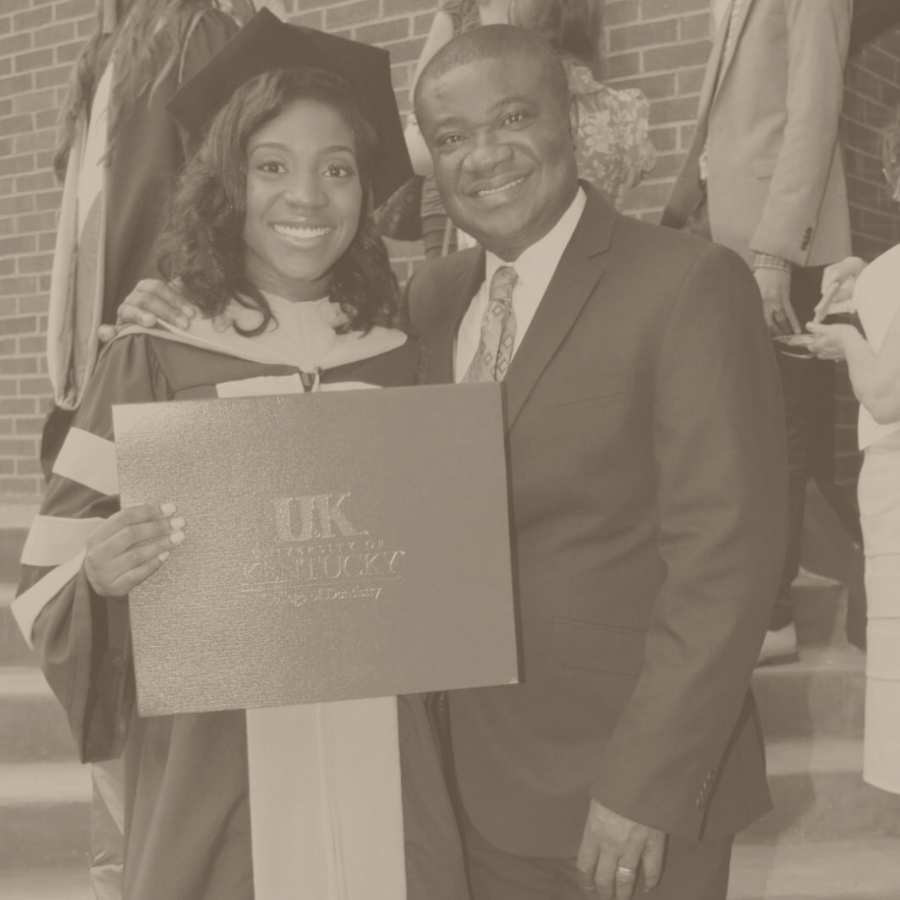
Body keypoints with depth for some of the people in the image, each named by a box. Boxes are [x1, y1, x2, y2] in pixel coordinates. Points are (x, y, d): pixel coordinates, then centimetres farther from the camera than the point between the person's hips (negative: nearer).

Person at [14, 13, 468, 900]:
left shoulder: (403, 365, 2)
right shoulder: (150, 364, -6)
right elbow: (51, 588, -2)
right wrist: (99, 576, -22)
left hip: (384, 767, 3)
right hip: (210, 768, -2)